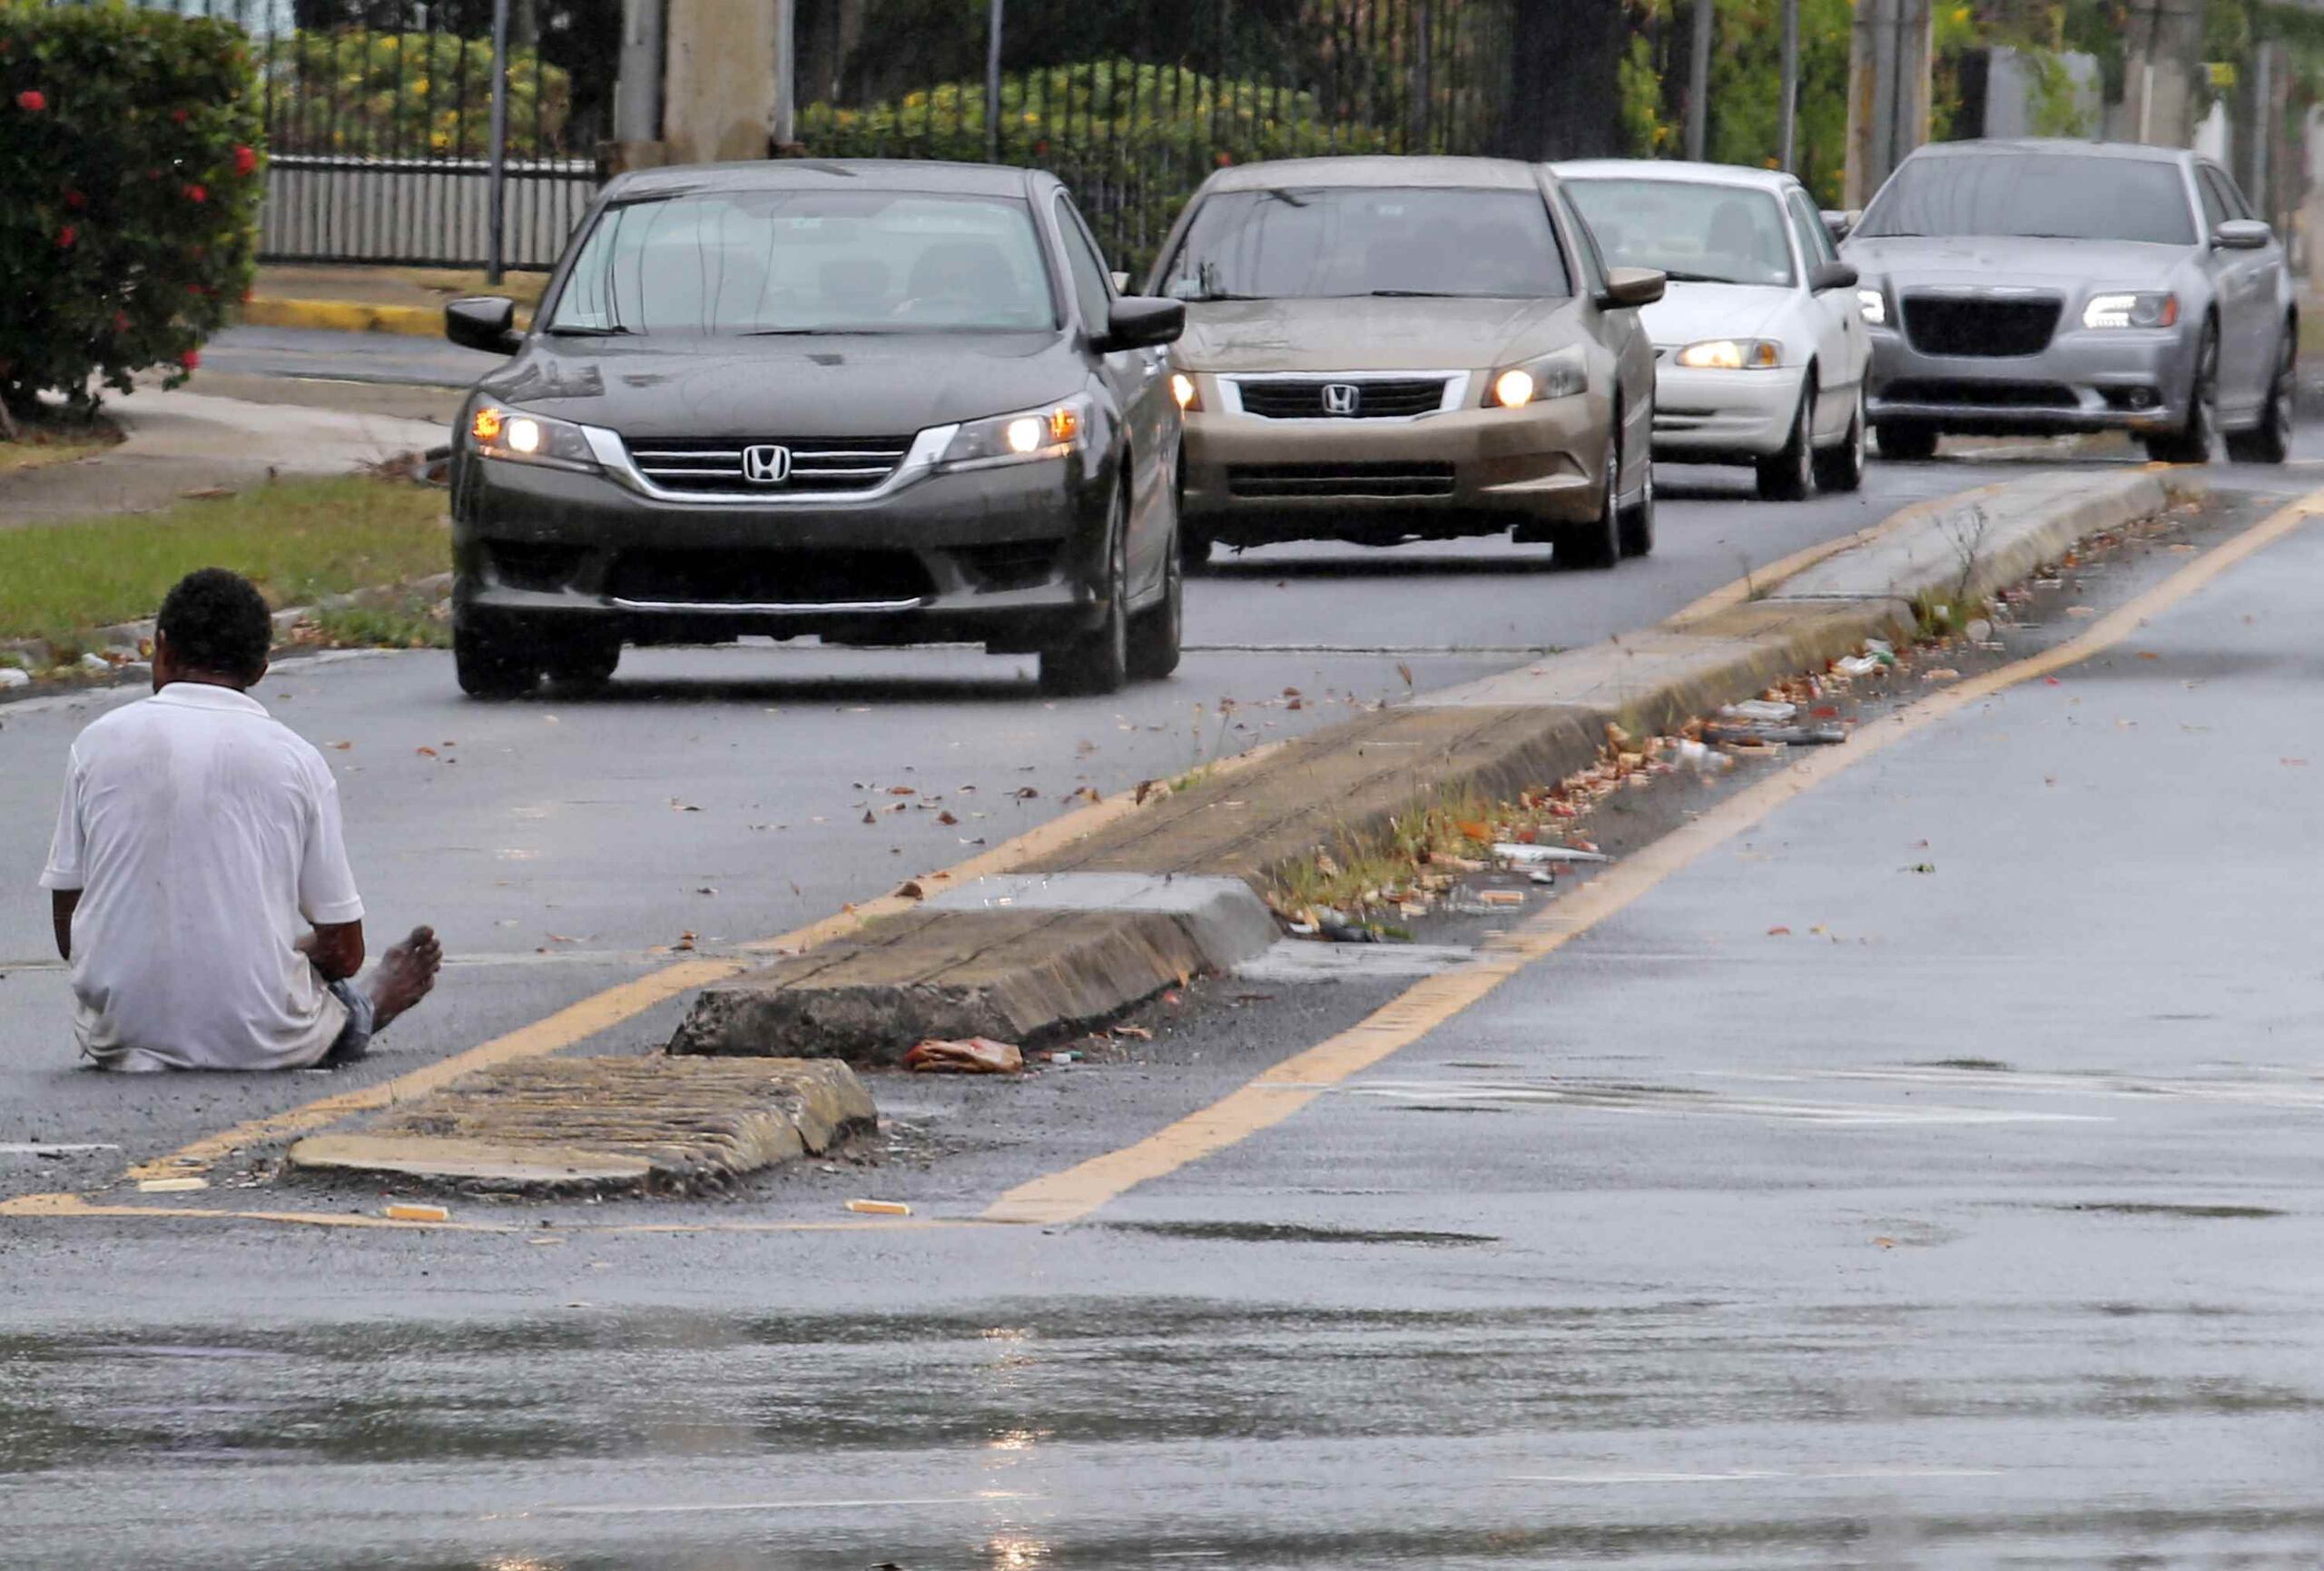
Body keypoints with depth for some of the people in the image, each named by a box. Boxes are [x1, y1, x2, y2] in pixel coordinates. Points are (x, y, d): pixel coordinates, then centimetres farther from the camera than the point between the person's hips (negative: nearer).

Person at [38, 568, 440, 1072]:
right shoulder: (297, 760, -2)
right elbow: (343, 951, 3)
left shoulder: (99, 743, 0)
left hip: (120, 1033, 0)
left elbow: (68, 934, 5)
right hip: (259, 1043, 0)